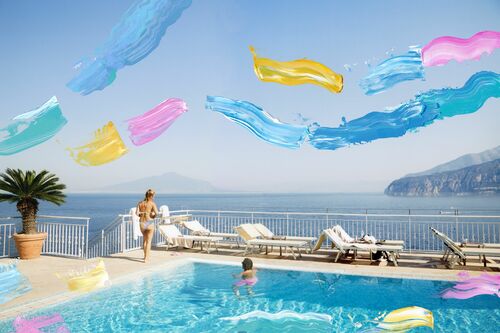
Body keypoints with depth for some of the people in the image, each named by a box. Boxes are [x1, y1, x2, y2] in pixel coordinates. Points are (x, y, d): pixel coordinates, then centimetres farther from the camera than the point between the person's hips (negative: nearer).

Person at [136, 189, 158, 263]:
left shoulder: (140, 203, 3)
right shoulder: (152, 203, -8)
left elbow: (137, 213, -8)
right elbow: (156, 213, -20)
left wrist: (142, 215, 11)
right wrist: (153, 216, 1)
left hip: (142, 223, 4)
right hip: (150, 223, -4)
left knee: (144, 240, 25)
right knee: (148, 241, 6)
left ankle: (145, 256, 35)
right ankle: (146, 258, 1)